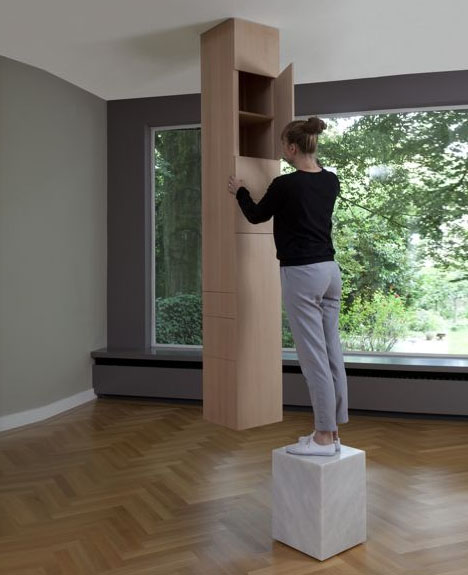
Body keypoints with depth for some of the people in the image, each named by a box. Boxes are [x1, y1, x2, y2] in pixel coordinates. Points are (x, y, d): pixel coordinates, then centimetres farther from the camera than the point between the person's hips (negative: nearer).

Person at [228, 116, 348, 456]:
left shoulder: (285, 184, -13)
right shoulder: (331, 181, 8)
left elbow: (257, 216, 4)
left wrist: (239, 192, 22)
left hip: (301, 275, -8)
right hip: (330, 270, 8)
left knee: (314, 358, -3)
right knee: (332, 353, 11)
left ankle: (324, 438, 6)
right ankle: (332, 431, 20)